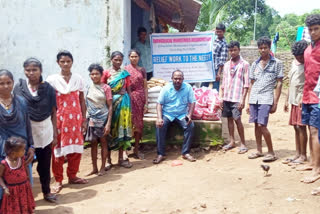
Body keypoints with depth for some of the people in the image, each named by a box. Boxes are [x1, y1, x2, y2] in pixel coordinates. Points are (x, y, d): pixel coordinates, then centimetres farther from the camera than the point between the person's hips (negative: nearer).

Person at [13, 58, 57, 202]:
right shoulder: (19, 87, -2)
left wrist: (55, 134, -1)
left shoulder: (48, 88, -2)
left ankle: (46, 191, 29)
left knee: (45, 164, 11)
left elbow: (54, 112, 0)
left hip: (45, 132, 1)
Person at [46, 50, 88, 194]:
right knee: (58, 149, 2)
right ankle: (58, 180, 15)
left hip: (75, 117, 3)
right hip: (59, 118, -3)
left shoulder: (78, 79, 5)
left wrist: (84, 119, 6)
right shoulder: (52, 79, -2)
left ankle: (72, 176, 25)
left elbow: (82, 101, 8)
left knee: (76, 147, 8)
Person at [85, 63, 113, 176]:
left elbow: (110, 106, -5)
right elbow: (86, 105, 11)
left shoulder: (106, 88, -3)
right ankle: (94, 168, 16)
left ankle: (102, 168, 13)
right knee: (93, 143, 7)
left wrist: (109, 123, -11)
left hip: (103, 118, -3)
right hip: (92, 119, 3)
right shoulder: (88, 88, 6)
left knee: (103, 142, 4)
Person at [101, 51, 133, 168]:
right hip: (110, 102, -1)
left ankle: (121, 158, 9)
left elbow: (129, 90, 9)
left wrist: (130, 105, 4)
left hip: (123, 102, 1)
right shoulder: (106, 73, 2)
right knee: (110, 129, 2)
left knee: (122, 128, 1)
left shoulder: (125, 73, 7)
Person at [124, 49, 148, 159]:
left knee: (139, 124, 5)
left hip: (140, 98, 3)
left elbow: (145, 87, 9)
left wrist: (146, 102, 2)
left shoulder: (142, 70, 11)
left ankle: (136, 149, 15)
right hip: (129, 98, -3)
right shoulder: (125, 69, 4)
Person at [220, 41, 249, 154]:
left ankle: (243, 144, 3)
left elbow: (246, 84, -7)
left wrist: (243, 99, -13)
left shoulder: (244, 64, -3)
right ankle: (232, 141, 21)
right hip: (227, 97, 6)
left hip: (237, 97, -5)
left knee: (237, 119, -8)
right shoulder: (226, 65, 13)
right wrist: (222, 98, 10)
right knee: (229, 118, 10)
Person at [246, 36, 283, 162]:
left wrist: (275, 103, -7)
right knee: (256, 125, 8)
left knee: (262, 126, -11)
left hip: (266, 99, -5)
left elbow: (279, 84, -1)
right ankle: (259, 150, 20)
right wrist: (248, 102, 12)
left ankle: (271, 153, 1)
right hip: (254, 99, 5)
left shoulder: (277, 63, 2)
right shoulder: (255, 64, 14)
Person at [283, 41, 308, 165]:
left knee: (300, 127, -5)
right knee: (296, 127, 10)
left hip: (302, 100, -7)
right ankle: (297, 154, 17)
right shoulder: (294, 63, 15)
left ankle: (303, 156, 4)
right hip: (294, 100, 8)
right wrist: (287, 100, 18)